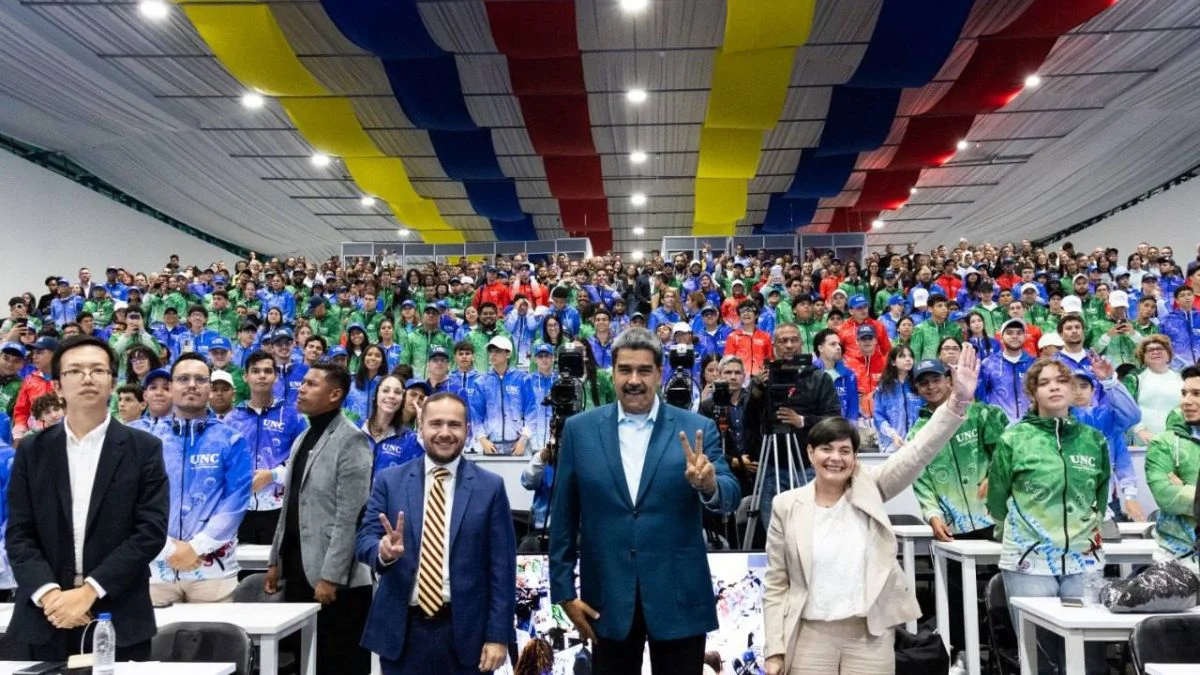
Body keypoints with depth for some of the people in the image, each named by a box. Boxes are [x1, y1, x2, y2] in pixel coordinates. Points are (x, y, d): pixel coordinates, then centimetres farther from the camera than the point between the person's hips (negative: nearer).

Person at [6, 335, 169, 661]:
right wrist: (48, 593, -13)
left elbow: (152, 530, -8)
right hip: (47, 617, 2)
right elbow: (18, 534, 2)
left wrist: (89, 590, -15)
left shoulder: (143, 448, -2)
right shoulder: (32, 452, 6)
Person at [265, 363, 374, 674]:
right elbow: (290, 507, 17)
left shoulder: (350, 440, -12)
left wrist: (331, 577, -19)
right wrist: (275, 560, 14)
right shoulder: (303, 438, 14)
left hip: (334, 577, -8)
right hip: (298, 569, 8)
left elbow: (349, 516, -17)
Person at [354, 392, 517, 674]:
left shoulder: (490, 486, -2)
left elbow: (502, 567, -3)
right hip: (402, 629, 1)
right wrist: (383, 550, -24)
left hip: (465, 630, -1)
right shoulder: (389, 480, 2)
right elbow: (364, 539, -2)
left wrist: (498, 635, -6)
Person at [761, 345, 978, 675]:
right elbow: (775, 584, 2)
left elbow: (918, 451, -12)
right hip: (811, 636, 0)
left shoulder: (870, 488, 0)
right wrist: (775, 649, -2)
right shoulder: (786, 505, -1)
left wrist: (959, 400, -25)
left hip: (871, 636, 0)